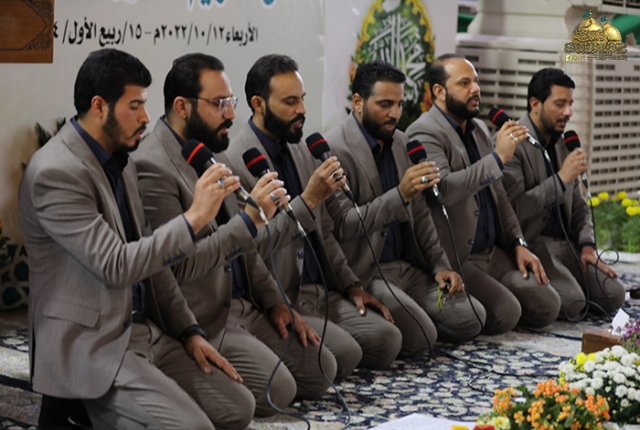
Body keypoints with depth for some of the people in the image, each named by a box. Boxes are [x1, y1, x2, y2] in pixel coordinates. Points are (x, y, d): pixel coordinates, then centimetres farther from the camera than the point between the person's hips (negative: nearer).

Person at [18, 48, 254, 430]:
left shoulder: (120, 161, 11)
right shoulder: (55, 172, -17)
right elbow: (116, 265, -23)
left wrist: (189, 331, 10)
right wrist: (194, 218, -21)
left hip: (146, 330, 9)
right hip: (90, 344, -9)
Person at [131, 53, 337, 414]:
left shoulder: (213, 154, 10)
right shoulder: (151, 167, -20)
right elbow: (178, 266, -24)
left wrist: (274, 301, 9)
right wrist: (250, 219, -26)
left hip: (244, 305, 9)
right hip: (202, 320, -9)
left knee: (321, 371, 5)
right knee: (278, 389, -21)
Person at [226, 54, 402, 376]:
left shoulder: (301, 152, 14)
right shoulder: (236, 161, -13)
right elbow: (251, 247, -20)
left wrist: (350, 285, 13)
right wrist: (309, 199, -22)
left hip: (320, 292, 8)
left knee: (387, 340, -8)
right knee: (345, 353, -24)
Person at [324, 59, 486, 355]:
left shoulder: (400, 142, 11)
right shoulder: (334, 150, -14)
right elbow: (342, 225, -21)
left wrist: (439, 265, 6)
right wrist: (400, 194, -30)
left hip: (407, 266, 8)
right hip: (363, 272, -8)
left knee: (471, 319, -5)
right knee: (420, 337, -24)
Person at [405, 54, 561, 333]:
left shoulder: (479, 129, 15)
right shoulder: (424, 132, -12)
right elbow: (442, 189, -29)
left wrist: (518, 243, 10)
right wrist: (498, 157, -26)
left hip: (494, 254, 8)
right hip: (454, 258, -8)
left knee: (547, 307, -2)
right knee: (505, 313, -23)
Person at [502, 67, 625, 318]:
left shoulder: (562, 143, 14)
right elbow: (513, 209, -20)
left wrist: (587, 246, 2)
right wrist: (561, 178, -20)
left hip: (566, 242, 8)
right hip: (530, 243, -8)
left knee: (614, 295, -9)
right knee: (572, 302, -27)